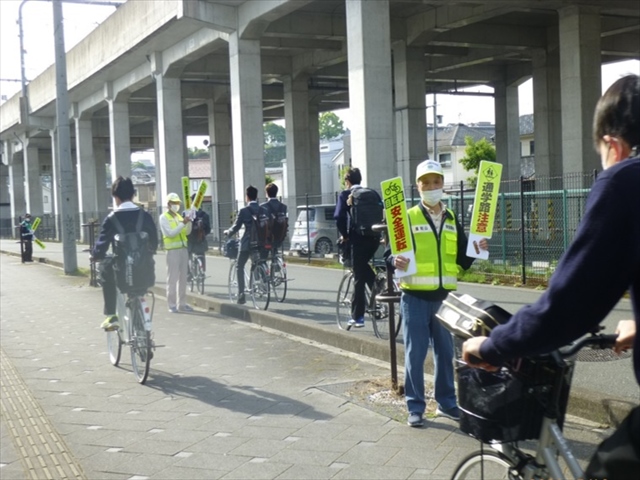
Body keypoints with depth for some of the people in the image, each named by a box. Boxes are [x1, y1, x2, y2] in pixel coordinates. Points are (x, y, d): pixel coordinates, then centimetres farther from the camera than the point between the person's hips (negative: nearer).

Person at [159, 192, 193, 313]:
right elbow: (170, 233, -15)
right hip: (172, 250, -7)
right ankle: (172, 305, -2)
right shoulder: (164, 217, -3)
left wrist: (189, 222, -9)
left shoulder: (179, 216, 17)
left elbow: (187, 232, 9)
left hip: (183, 249, 7)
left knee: (183, 278, 8)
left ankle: (182, 303, 14)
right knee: (172, 278, -5)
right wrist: (183, 223, -21)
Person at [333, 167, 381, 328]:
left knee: (359, 278, 0)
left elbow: (339, 217, -11)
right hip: (374, 237, 4)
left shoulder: (345, 195, 0)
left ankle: (357, 316, 4)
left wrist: (344, 235, 2)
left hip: (358, 238, -4)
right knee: (368, 272, 25)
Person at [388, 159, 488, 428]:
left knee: (445, 351, 11)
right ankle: (415, 407, 9)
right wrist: (395, 261, -25)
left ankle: (446, 403, 23)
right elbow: (390, 253, -4)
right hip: (416, 296, -4)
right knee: (415, 353, 0)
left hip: (445, 296, 4)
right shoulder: (408, 218, -2)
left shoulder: (452, 220, 12)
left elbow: (462, 260, 14)